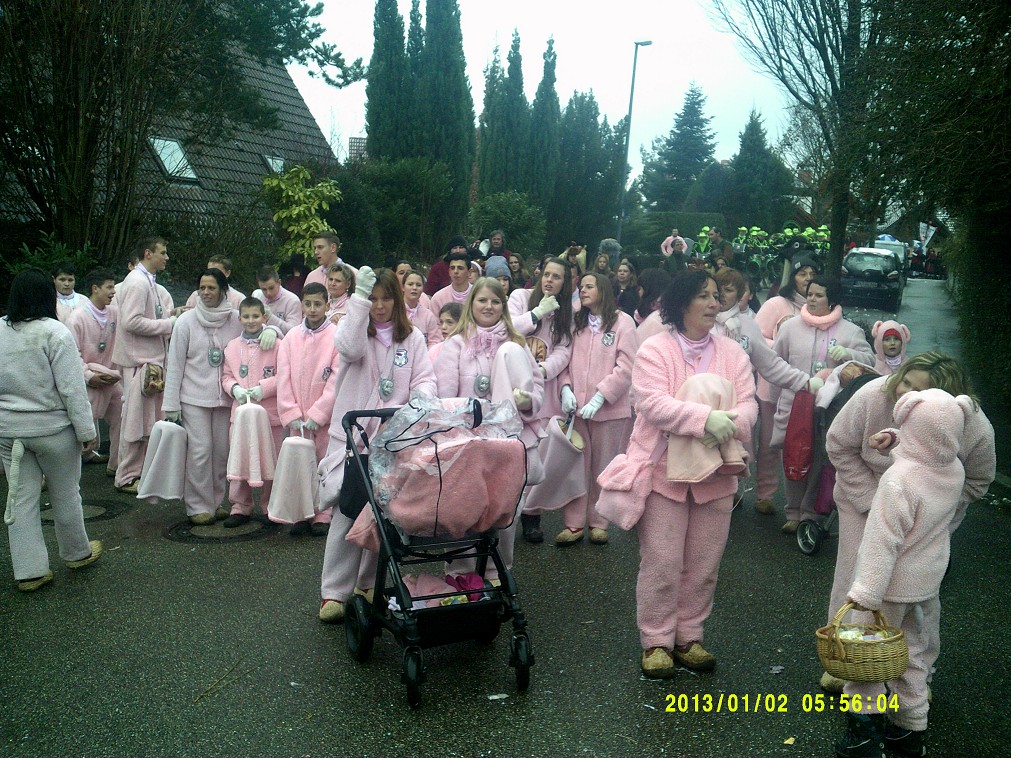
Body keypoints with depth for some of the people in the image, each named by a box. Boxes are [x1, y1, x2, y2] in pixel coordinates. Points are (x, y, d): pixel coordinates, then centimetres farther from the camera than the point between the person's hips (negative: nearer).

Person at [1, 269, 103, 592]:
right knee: (65, 493, 13)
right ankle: (77, 553, 31)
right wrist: (87, 431, -11)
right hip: (52, 428, -4)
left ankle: (29, 570, 15)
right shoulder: (55, 332, -16)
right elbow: (72, 388, -17)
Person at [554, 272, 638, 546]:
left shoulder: (622, 322, -4)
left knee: (603, 467, 7)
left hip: (609, 408, -3)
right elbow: (566, 359, 10)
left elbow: (626, 367, -10)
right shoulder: (576, 322, 11)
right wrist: (566, 388, -8)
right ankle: (574, 523, 12)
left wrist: (599, 397, -16)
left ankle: (598, 522, 19)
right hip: (576, 406, 4)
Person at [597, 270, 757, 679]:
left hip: (714, 474, 5)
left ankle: (689, 636, 29)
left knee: (704, 564, 12)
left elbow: (748, 404, 0)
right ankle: (656, 641, 17)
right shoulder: (654, 350, -7)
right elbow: (653, 404, -19)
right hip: (664, 472, -5)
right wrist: (705, 417, -30)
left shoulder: (732, 352, 8)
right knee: (662, 563, 0)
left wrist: (730, 423, -23)